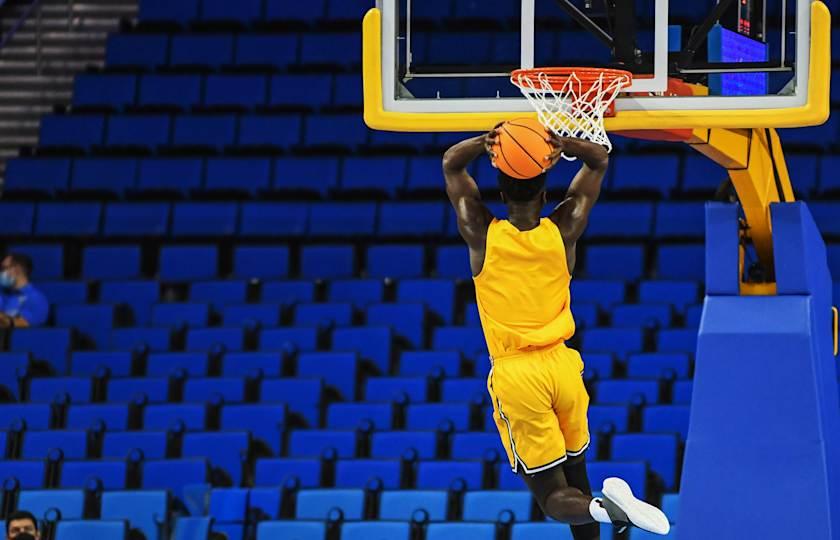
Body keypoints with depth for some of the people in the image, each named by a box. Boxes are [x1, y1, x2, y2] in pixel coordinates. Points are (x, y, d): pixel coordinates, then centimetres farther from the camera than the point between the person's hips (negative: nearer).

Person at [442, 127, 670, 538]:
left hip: (514, 373, -2)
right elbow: (599, 160, 12)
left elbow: (451, 163, 10)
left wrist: (487, 142, -10)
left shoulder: (482, 235, -4)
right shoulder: (563, 230, 0)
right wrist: (563, 145, -10)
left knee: (554, 497, -4)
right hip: (561, 365, 2)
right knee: (575, 474, 19)